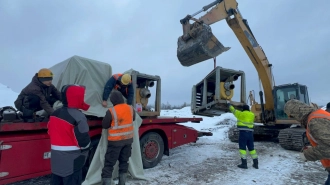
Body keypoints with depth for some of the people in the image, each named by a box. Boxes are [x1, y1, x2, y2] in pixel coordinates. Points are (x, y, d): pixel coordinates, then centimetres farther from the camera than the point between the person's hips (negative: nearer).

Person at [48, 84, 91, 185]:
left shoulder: (55, 114, 5)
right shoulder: (78, 116, -22)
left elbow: (50, 132, 15)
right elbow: (83, 140, -20)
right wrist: (86, 150, 1)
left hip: (56, 157, 8)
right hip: (72, 159, -8)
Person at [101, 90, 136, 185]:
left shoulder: (111, 111, -18)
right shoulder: (131, 109, -3)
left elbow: (104, 125, -7)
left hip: (115, 141, -5)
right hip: (128, 139, 5)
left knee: (109, 163, 6)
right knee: (124, 161, 18)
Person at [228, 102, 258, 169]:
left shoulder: (241, 114, -3)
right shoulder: (252, 115, 11)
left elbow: (234, 110, 10)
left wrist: (230, 105, 27)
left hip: (243, 132, -5)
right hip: (250, 133, 5)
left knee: (242, 148, 0)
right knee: (251, 148, 14)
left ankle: (244, 164, -2)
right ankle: (255, 164, 17)